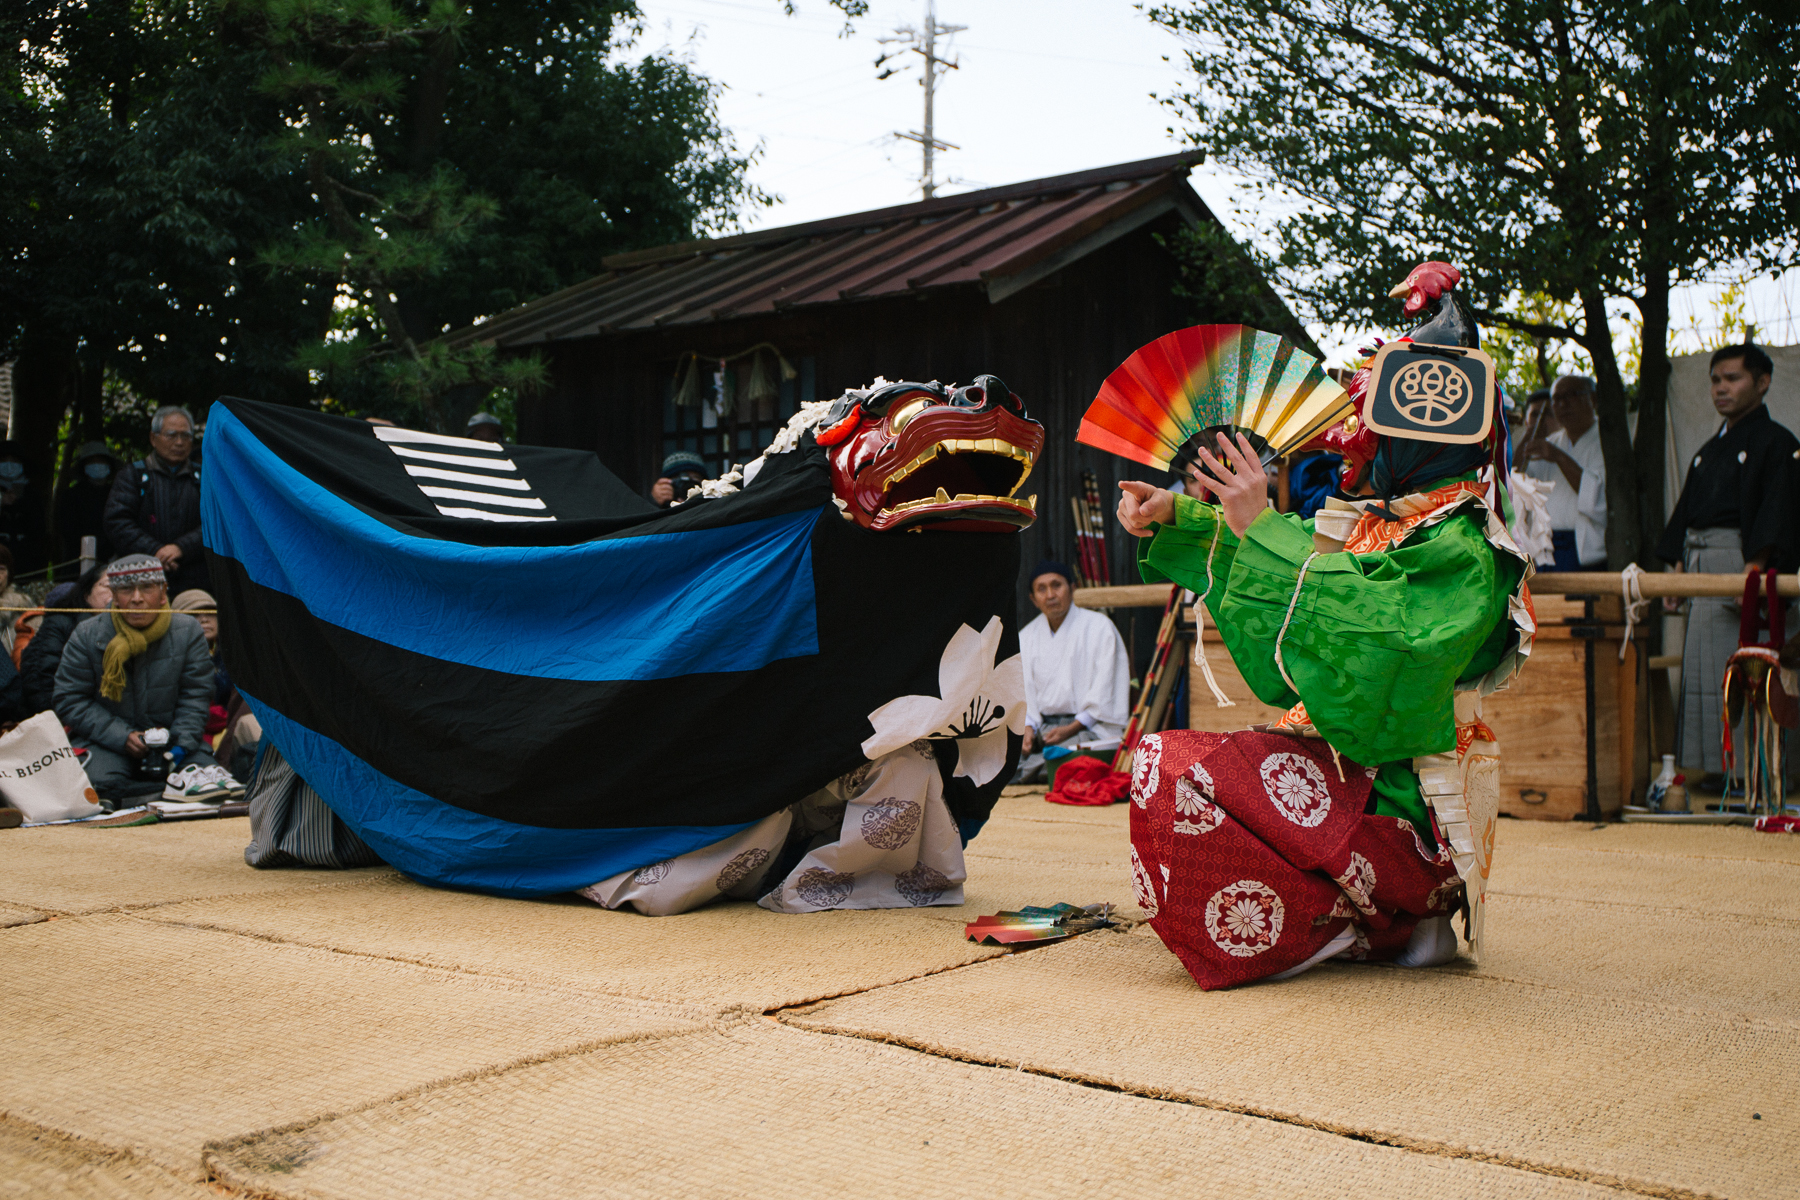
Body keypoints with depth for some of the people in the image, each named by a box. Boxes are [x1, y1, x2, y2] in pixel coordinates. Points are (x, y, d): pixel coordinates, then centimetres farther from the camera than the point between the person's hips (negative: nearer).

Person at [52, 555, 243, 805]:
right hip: (106, 743, -1)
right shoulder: (87, 635, -3)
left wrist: (179, 748, -17)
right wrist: (123, 737, -17)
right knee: (98, 781, -35)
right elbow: (71, 700, -4)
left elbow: (195, 696, 0)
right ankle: (175, 785, -29)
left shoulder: (187, 631, -1)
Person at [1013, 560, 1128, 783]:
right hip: (1043, 726, 4)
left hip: (1088, 728, -4)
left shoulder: (1099, 627, 1)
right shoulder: (1026, 637, 15)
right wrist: (1028, 727, -8)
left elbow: (1103, 695, -5)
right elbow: (1023, 693, 11)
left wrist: (1071, 729, -14)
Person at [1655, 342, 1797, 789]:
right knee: (1700, 665, 4)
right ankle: (1711, 767, 8)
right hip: (1699, 561, 8)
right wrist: (1677, 570, 14)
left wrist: (1754, 568, -21)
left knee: (1738, 667, -11)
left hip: (1739, 560, -8)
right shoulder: (1709, 450, 22)